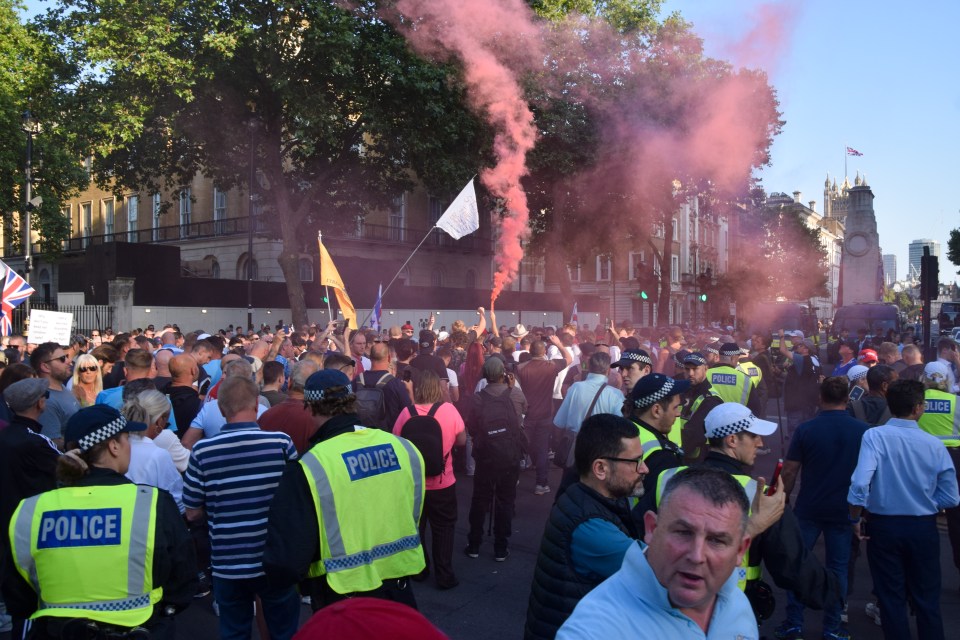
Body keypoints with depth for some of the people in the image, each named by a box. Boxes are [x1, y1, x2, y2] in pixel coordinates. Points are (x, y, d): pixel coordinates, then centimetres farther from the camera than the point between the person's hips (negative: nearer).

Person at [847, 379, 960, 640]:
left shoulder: (875, 436, -16)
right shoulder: (934, 444, -9)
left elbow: (860, 483, -26)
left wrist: (856, 518, -9)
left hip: (885, 525, -2)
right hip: (924, 528, 2)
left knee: (891, 598, 12)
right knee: (927, 598, 17)